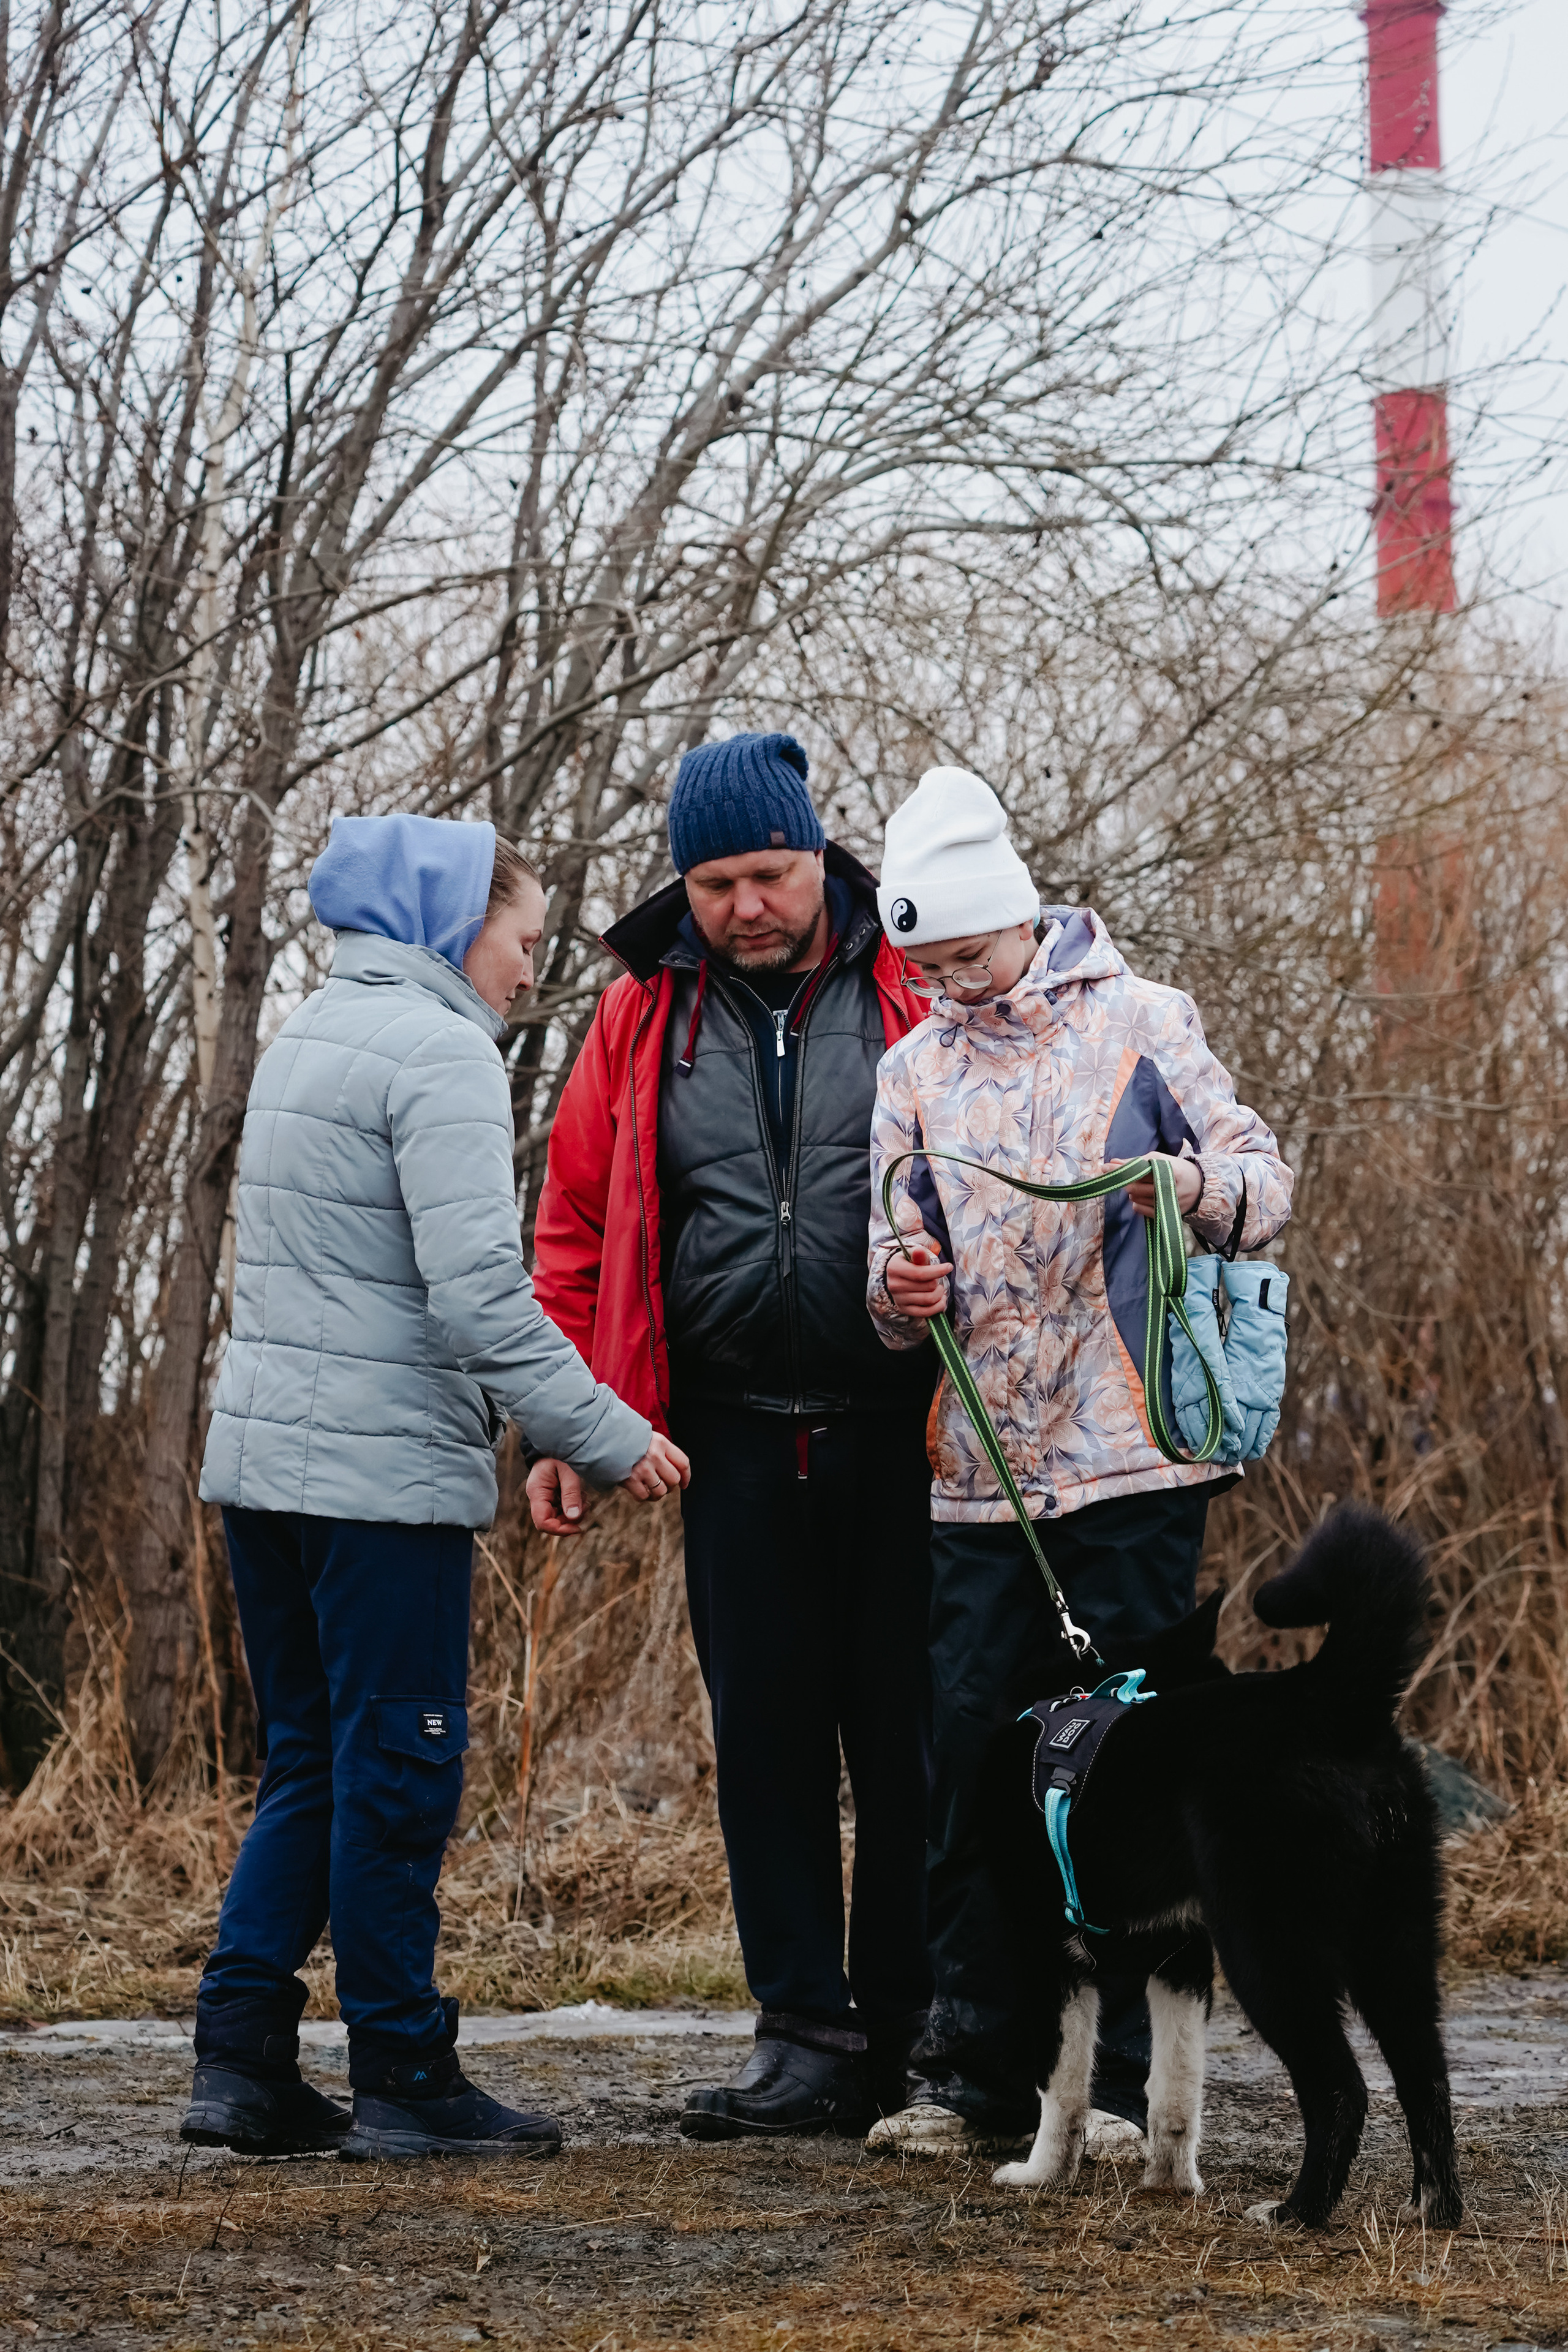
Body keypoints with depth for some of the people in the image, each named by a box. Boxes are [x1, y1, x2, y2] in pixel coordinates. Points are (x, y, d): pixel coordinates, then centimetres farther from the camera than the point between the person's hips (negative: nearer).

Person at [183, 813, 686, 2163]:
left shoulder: (307, 1037, 18)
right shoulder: (439, 1050, -11)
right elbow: (478, 1293, -19)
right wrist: (611, 1439, -13)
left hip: (263, 1456, 9)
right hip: (383, 1470, -9)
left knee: (307, 1766, 13)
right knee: (399, 1772, -2)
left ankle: (241, 2062, 9)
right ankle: (406, 2081, 4)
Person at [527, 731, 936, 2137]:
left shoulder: (916, 996, -1)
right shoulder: (645, 1015, 7)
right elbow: (578, 1228, 9)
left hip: (898, 1434, -2)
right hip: (736, 1440, 2)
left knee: (907, 1742, 3)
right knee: (766, 1743, 3)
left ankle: (908, 2038, 14)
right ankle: (807, 2036, 9)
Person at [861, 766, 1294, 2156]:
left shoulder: (1142, 1022, 4)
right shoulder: (914, 1071, 14)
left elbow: (1266, 1186, 2)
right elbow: (903, 1283, 13)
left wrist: (1193, 1180, -21)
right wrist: (902, 1285, -12)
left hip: (1132, 1464, -3)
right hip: (981, 1475, 4)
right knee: (974, 1766, 1)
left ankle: (1115, 2082, 5)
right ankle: (976, 2077, 7)